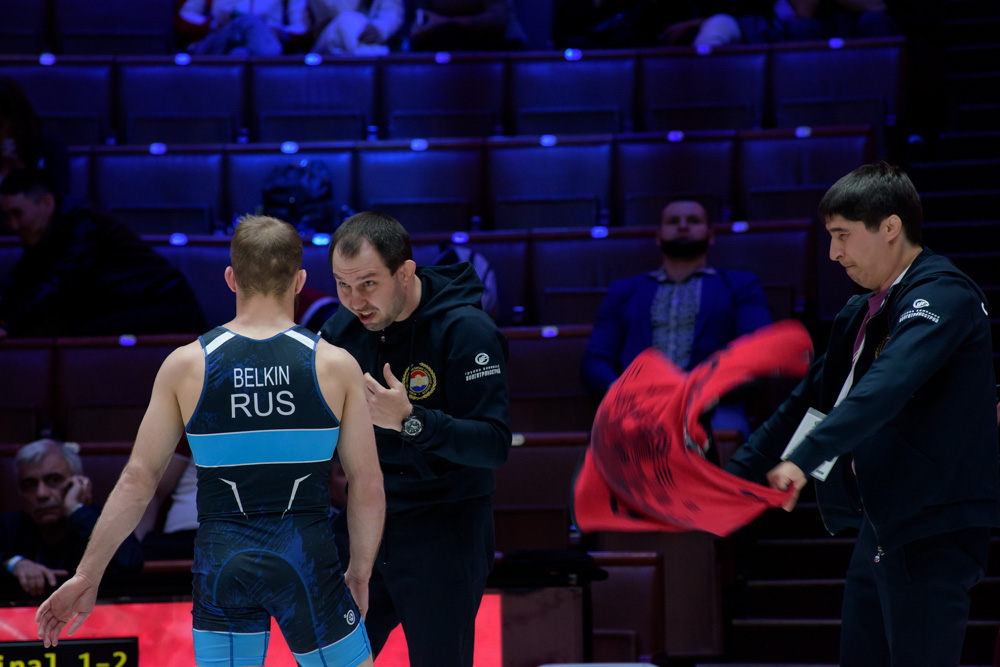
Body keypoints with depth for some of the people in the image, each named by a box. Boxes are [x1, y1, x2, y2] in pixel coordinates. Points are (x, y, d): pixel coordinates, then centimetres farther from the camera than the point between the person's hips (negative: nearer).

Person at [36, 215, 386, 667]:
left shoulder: (186, 366, -1)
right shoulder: (336, 366, -3)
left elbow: (138, 480, 0)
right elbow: (368, 487, -2)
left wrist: (87, 576, 6)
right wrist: (360, 573, 11)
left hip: (222, 564, 1)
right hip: (308, 561, -1)